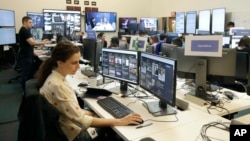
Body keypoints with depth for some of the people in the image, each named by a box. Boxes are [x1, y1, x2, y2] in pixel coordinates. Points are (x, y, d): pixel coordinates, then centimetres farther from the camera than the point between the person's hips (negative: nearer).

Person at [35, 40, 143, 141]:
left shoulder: (57, 78, 0)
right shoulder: (56, 86, -28)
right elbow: (81, 120, -27)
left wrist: (90, 113, 0)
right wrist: (119, 121, -25)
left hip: (74, 126, 8)